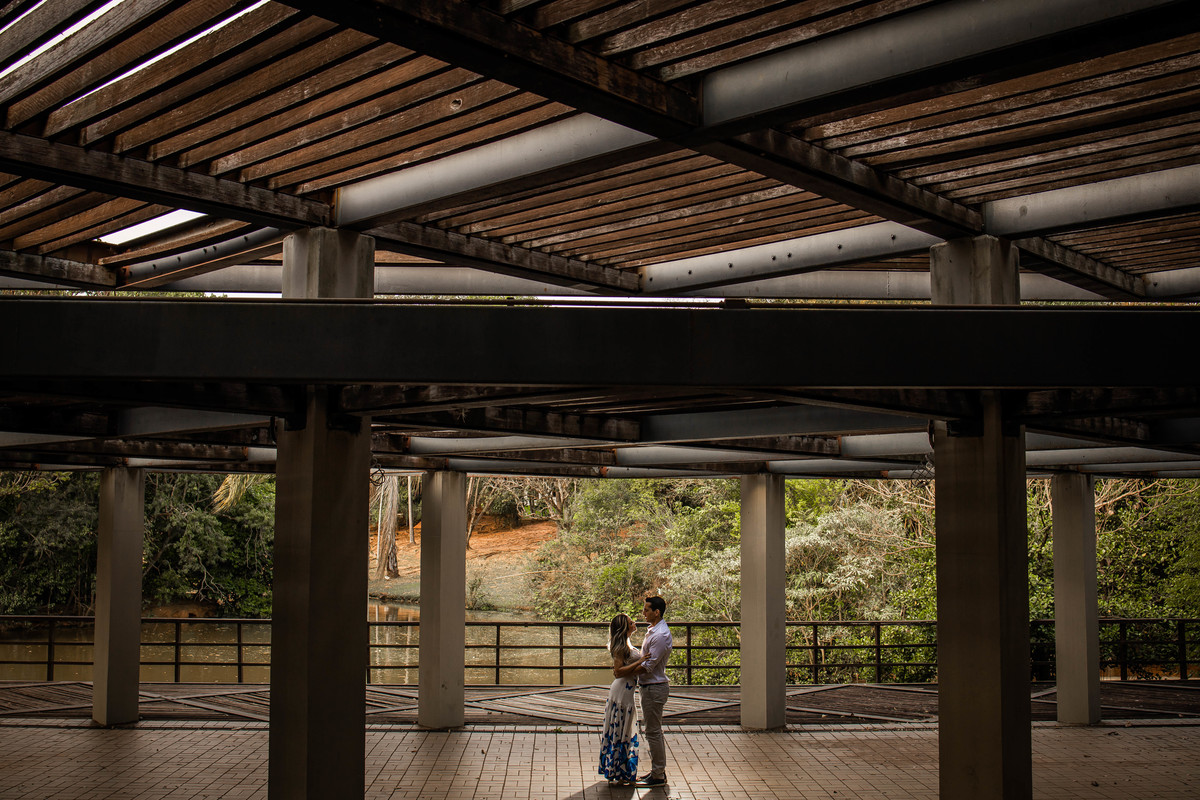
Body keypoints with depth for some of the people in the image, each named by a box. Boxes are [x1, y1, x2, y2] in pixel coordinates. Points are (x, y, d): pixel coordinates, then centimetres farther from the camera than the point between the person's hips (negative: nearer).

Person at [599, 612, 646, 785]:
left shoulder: (626, 644, 13)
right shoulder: (621, 646, -17)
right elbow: (618, 671, -24)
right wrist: (640, 662, -24)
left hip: (627, 690, 10)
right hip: (622, 690, -10)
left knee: (624, 730, 15)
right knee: (621, 731, -2)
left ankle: (622, 772, 24)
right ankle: (619, 772, 5)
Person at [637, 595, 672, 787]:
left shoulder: (660, 635, -22)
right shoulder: (653, 630, 11)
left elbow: (647, 666, -23)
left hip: (654, 688, -11)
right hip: (650, 686, 11)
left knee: (653, 732, -3)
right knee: (654, 731, 17)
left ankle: (658, 776, 4)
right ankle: (657, 770, 26)